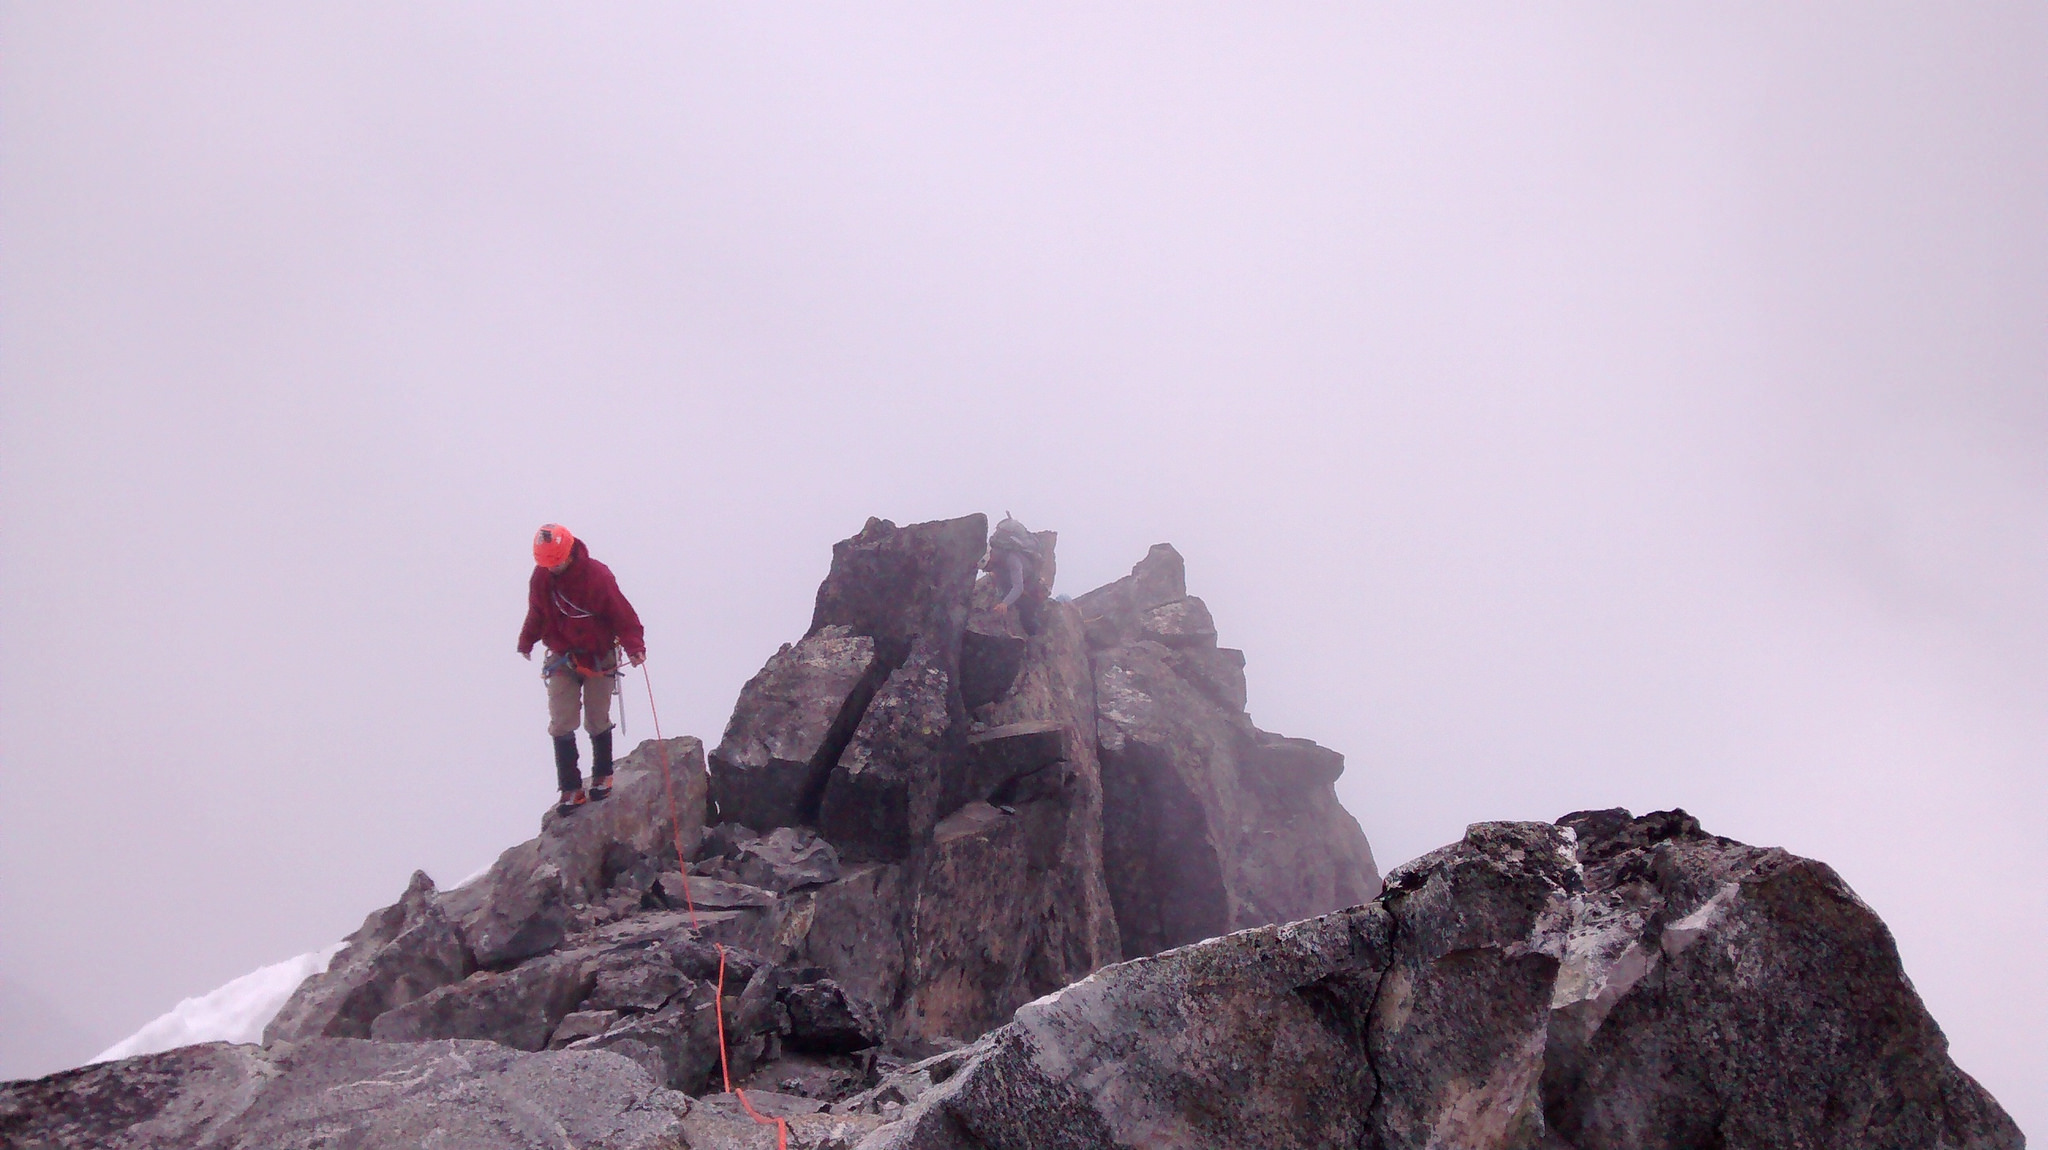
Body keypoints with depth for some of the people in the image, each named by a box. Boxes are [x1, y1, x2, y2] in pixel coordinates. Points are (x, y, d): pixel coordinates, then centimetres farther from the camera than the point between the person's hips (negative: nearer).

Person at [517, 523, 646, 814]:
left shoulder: (597, 576, -20)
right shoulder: (541, 577, -6)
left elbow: (622, 614, -18)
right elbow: (537, 614, 12)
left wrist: (634, 646, -30)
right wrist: (526, 642, 25)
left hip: (598, 659, -3)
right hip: (562, 659, 3)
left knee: (597, 723, 7)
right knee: (561, 725, -4)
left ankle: (603, 775, 29)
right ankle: (571, 789, 2)